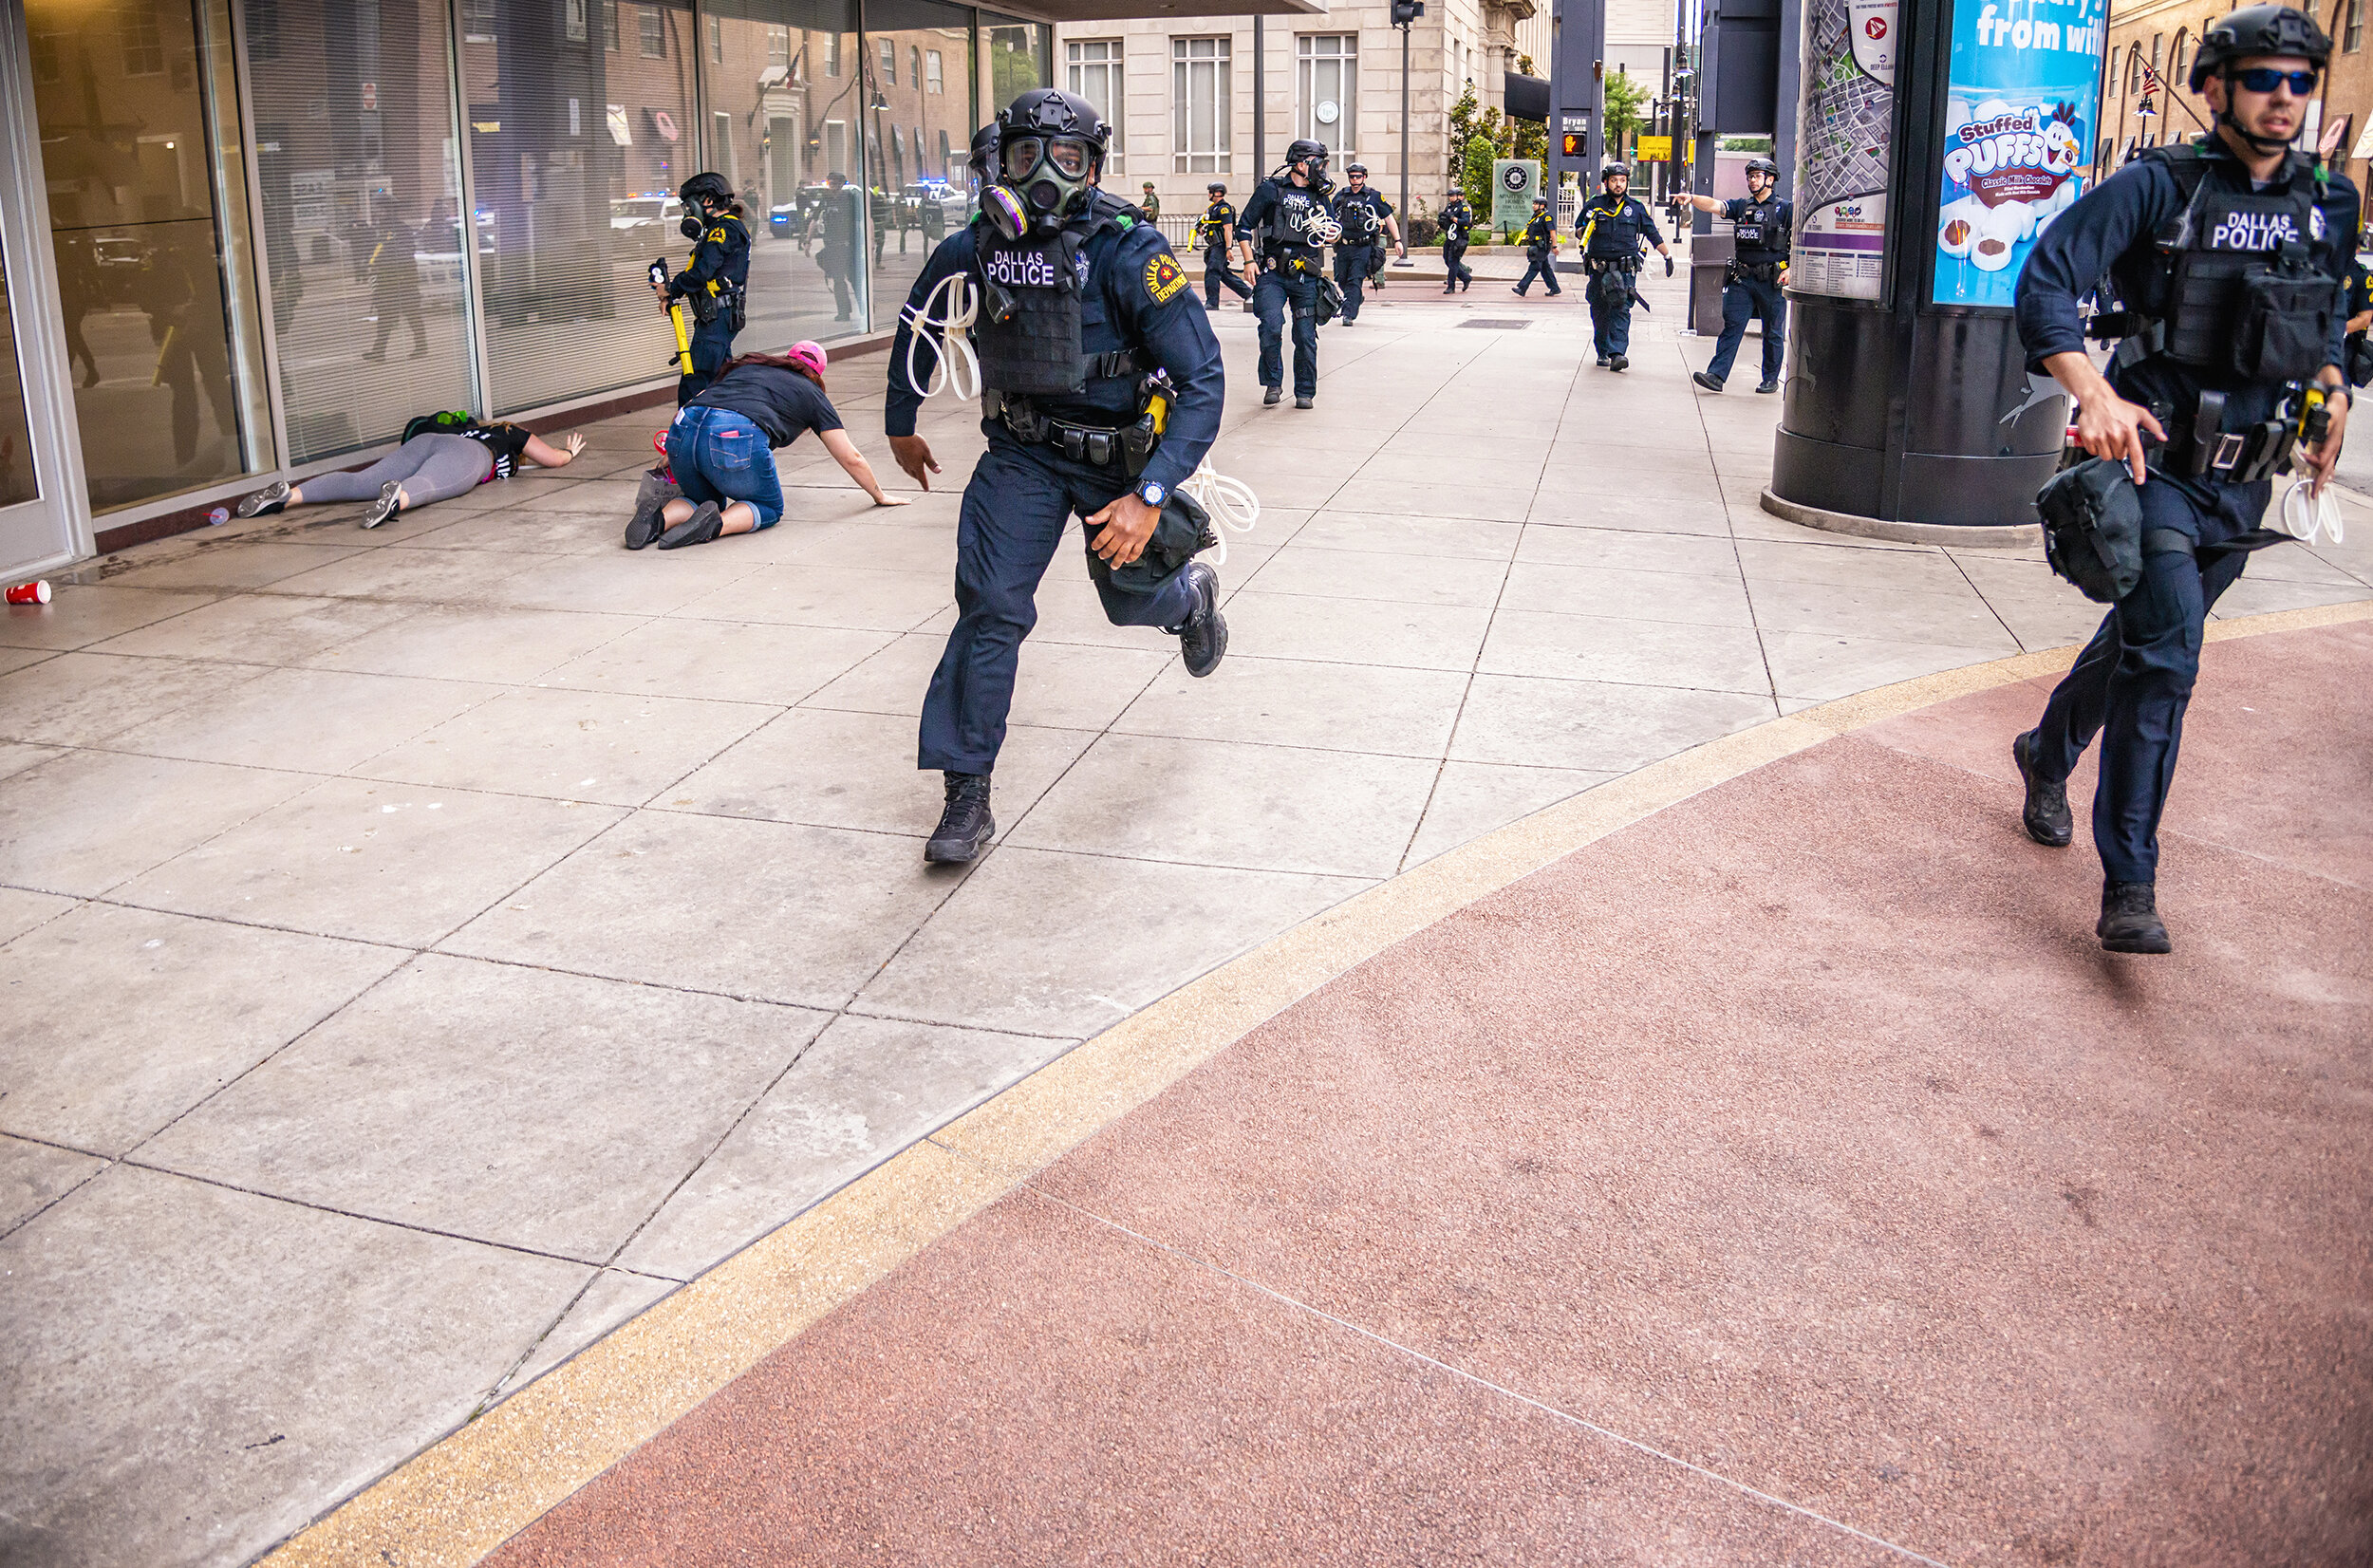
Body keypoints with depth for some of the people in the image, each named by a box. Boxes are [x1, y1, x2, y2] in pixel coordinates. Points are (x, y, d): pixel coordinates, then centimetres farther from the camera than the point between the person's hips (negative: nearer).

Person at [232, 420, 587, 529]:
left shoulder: (479, 428, 47)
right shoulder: (516, 436, 34)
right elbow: (556, 459, 42)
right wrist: (571, 451, 67)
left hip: (426, 441, 5)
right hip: (463, 454, -5)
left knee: (360, 482, -13)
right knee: (428, 486, -37)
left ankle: (289, 495, -34)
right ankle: (398, 497, -73)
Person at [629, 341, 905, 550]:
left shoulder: (744, 367, 35)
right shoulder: (811, 394, 24)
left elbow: (693, 403, 33)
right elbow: (851, 459, 26)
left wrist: (673, 458, 44)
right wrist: (879, 496, 41)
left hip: (683, 429, 5)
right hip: (738, 438, -5)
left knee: (704, 500, 29)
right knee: (769, 509, 20)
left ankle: (661, 517, -3)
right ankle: (717, 524, -11)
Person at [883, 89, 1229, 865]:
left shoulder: (1130, 253, -24)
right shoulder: (976, 248, -11)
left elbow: (1203, 380, -26)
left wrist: (1150, 495, -35)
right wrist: (901, 424, 20)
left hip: (1116, 455, -2)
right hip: (1021, 451, 2)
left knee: (1131, 597, 16)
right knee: (991, 608, -10)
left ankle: (1191, 593, 55)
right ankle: (967, 793, -2)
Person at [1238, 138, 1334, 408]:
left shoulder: (1320, 195, 15)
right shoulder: (1270, 189, 2)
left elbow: (1333, 227, 26)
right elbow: (1244, 227, 3)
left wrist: (1332, 234, 1)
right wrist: (1249, 260, -8)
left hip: (1306, 277, 4)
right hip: (1272, 274, -3)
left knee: (1306, 336, 2)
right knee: (1271, 327, -20)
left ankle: (1305, 392, 15)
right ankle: (1273, 383, -1)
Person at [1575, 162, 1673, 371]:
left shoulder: (1636, 208, 9)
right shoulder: (1594, 205, 5)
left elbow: (1653, 234, 17)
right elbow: (1580, 229, 14)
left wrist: (1667, 256, 20)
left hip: (1625, 269, -1)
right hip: (1599, 269, 1)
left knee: (1621, 309, -13)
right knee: (1600, 312, 6)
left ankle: (1617, 353, -22)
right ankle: (1603, 352, 22)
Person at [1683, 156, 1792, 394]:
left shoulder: (1786, 209, 2)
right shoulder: (1741, 206, 13)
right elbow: (1713, 205, -1)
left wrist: (1791, 268, -12)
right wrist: (1692, 198, -19)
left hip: (1772, 280, -3)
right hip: (1741, 278, 3)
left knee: (1773, 333, 6)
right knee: (1732, 327, -5)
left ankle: (1771, 379, 15)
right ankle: (1716, 375, -11)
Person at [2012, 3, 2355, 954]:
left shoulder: (2330, 207, 9)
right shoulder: (2159, 187, -8)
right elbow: (2044, 282, -16)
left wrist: (2331, 389, 11)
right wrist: (2094, 393, -30)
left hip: (2242, 484, 6)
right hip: (2156, 462, -6)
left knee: (2140, 641, 18)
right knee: (2164, 656, -17)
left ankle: (2047, 757, 45)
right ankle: (2129, 886, -13)